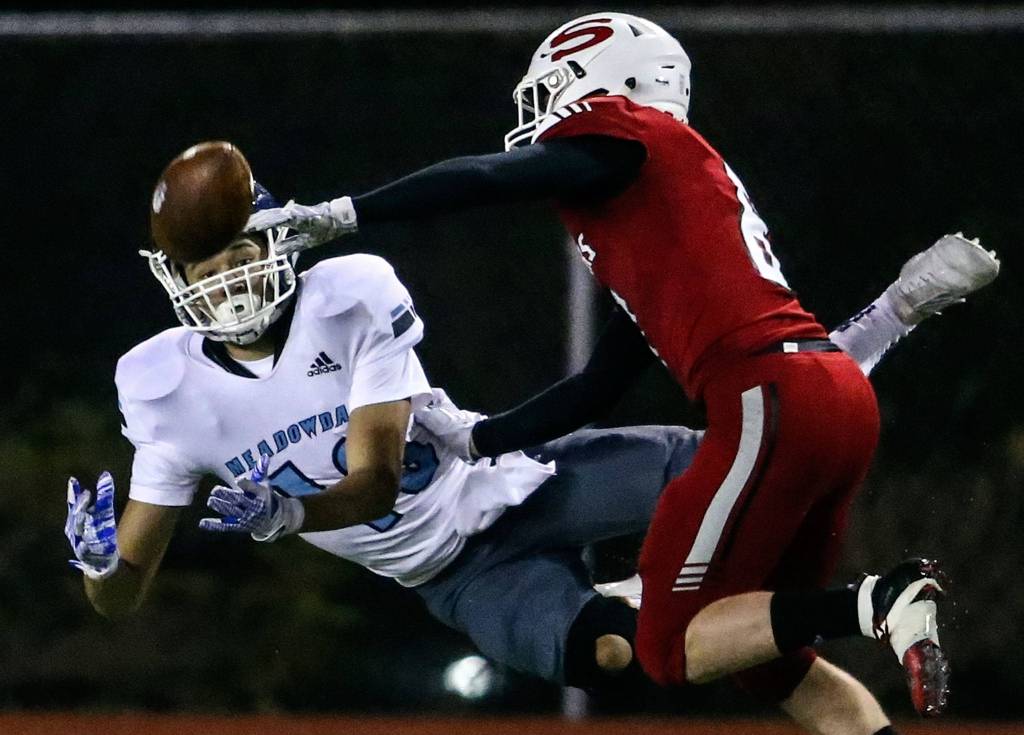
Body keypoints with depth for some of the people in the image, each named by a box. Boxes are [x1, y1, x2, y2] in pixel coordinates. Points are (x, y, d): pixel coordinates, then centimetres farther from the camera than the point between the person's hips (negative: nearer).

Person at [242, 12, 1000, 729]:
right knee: (763, 652, 17)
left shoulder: (623, 135, 3)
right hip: (841, 399, 9)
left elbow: (488, 178, -12)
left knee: (674, 647, -3)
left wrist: (338, 216, -9)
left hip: (773, 401, -9)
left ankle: (877, 602, -17)